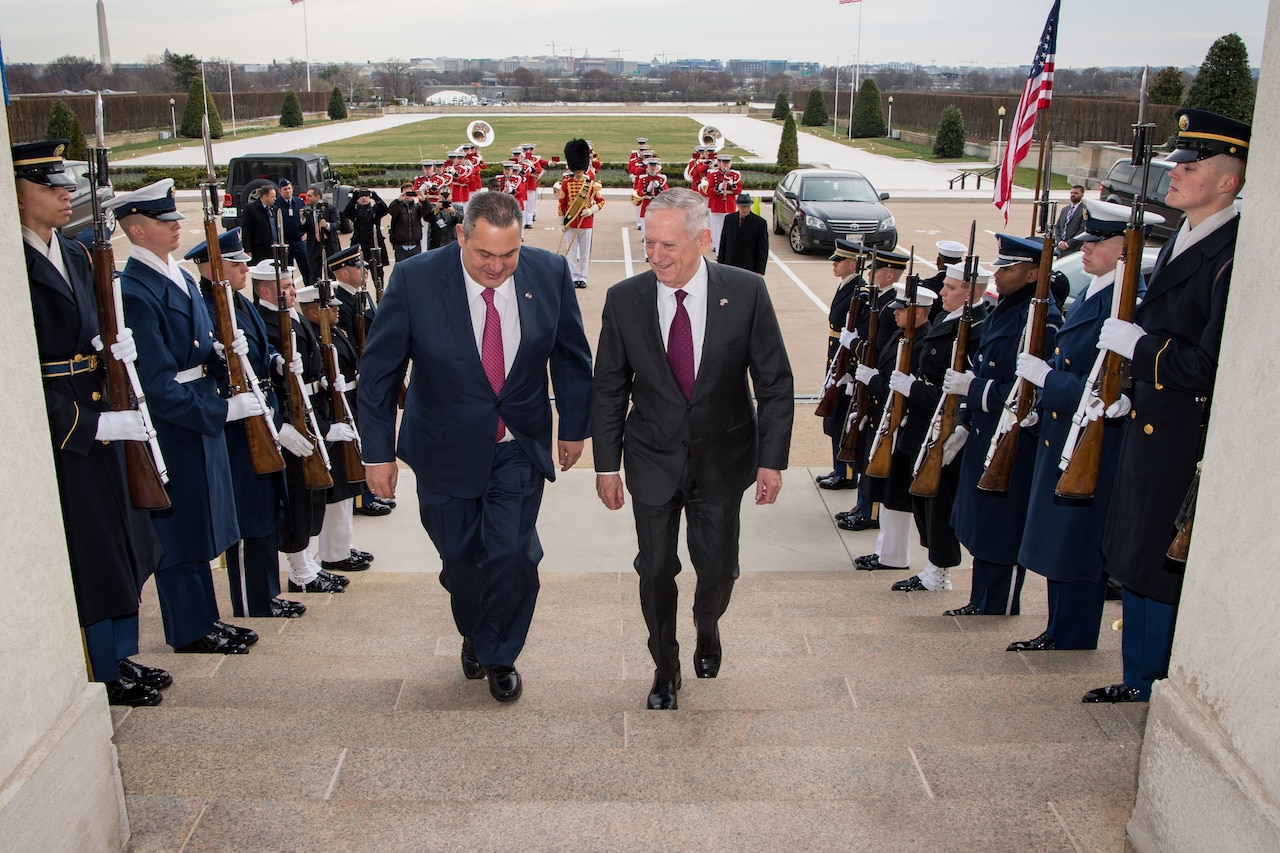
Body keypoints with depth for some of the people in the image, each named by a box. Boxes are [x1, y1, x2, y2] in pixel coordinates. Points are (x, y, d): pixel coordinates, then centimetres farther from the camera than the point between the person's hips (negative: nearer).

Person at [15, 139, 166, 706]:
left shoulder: (76, 255, 11)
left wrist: (118, 346, -5)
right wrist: (92, 423, -24)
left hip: (102, 418, 9)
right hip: (59, 430, -9)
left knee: (124, 543, 17)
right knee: (88, 554, 3)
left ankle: (124, 658, 33)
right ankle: (108, 677, 19)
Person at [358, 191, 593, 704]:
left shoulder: (549, 273, -12)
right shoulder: (415, 280, -18)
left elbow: (571, 355, 3)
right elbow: (378, 370, -9)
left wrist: (574, 427, 8)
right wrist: (378, 452, -8)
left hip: (520, 447, 1)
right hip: (446, 449, 0)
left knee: (512, 552, -5)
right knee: (460, 557, 12)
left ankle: (499, 656, 22)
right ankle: (474, 634, 44)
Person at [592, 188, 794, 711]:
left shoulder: (746, 293, -13)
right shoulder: (624, 300, -10)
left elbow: (775, 383, -6)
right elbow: (609, 389, -1)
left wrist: (771, 459, -8)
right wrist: (607, 464, -2)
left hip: (721, 459, 0)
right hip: (653, 461, 1)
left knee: (718, 569, 11)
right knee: (655, 570, 8)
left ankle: (707, 628, 47)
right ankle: (665, 668, 33)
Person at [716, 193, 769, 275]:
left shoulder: (760, 222, -6)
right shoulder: (729, 219, 7)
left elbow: (763, 249, -6)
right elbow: (723, 243, 12)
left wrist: (760, 271, -10)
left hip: (749, 269, -4)